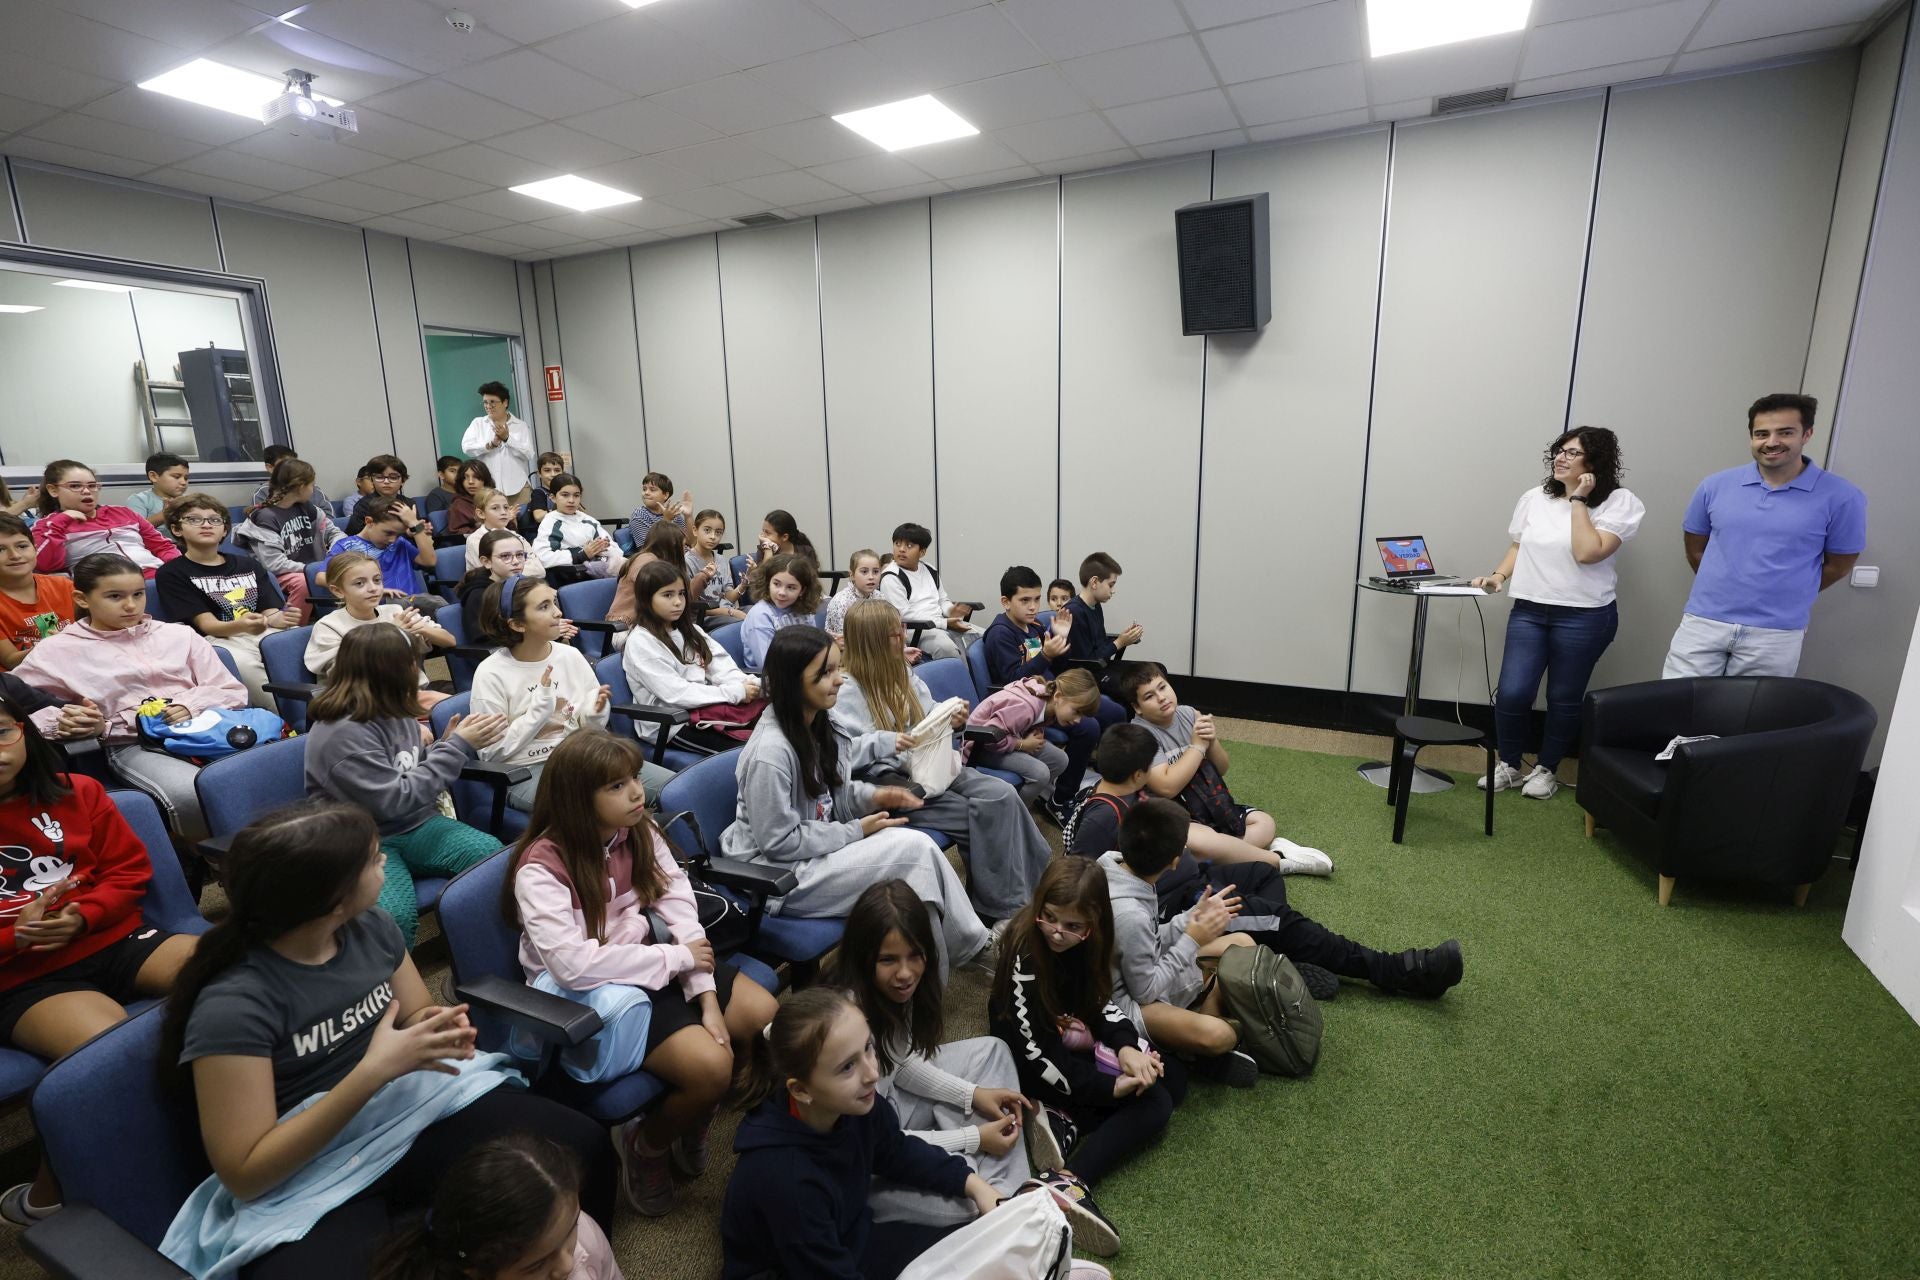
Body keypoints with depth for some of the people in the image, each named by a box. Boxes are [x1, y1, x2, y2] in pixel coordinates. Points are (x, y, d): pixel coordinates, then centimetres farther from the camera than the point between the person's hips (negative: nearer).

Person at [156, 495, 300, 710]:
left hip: (264, 634, 4)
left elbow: (269, 611, 13)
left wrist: (279, 619, -15)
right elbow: (206, 624, -2)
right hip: (220, 639, -4)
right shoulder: (172, 573, 11)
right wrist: (240, 626, -27)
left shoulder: (249, 564, 24)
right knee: (246, 665, -39)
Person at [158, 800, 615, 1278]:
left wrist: (442, 1026, -13)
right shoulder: (231, 1006, -19)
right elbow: (244, 1173, -17)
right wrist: (372, 1072, -27)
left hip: (416, 1104, 5)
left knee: (583, 1147, -17)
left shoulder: (370, 925, -2)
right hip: (309, 1176, -4)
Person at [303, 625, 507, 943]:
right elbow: (395, 800, -22)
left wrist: (448, 744, -6)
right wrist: (457, 747, -20)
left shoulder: (393, 711, 2)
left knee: (493, 855, -20)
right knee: (392, 914, -35)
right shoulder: (342, 733, -20)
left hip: (415, 825, 6)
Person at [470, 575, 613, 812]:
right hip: (524, 774, -5)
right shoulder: (491, 674, -8)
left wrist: (595, 712, -10)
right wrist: (540, 708, -15)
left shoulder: (571, 656, 4)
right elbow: (492, 752, -9)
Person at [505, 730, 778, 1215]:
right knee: (710, 1066, -24)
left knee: (769, 1021, -8)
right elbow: (572, 962, -30)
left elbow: (680, 911, -7)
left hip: (650, 962, 6)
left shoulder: (639, 833, -3)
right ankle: (645, 1146, 9)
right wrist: (677, 957, -23)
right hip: (590, 993, -6)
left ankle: (694, 1122, 18)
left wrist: (707, 998, -16)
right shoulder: (541, 867, -19)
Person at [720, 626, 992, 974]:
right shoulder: (770, 752, -27)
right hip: (777, 872, -8)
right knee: (916, 851, -18)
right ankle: (970, 946, 2)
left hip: (813, 847, 8)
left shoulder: (814, 724, 0)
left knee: (918, 845, -13)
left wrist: (872, 796, -6)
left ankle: (970, 943, 3)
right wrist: (856, 831, -17)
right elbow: (779, 843, -22)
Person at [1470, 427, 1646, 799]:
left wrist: (1578, 500, -15)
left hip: (1584, 616, -3)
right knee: (1512, 693, -6)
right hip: (1528, 610, 3)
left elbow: (1587, 553, -20)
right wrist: (1500, 575, 0)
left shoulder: (1619, 503, -7)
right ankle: (1508, 765, 16)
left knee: (1564, 699, 8)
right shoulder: (1535, 497, 7)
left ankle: (1546, 769, 27)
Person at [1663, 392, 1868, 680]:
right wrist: (1726, 588, 16)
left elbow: (1838, 566, 8)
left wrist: (1786, 597, 16)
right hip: (1703, 622, 1)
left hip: (1776, 634, -1)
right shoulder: (1715, 486, 2)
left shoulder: (1841, 497, -2)